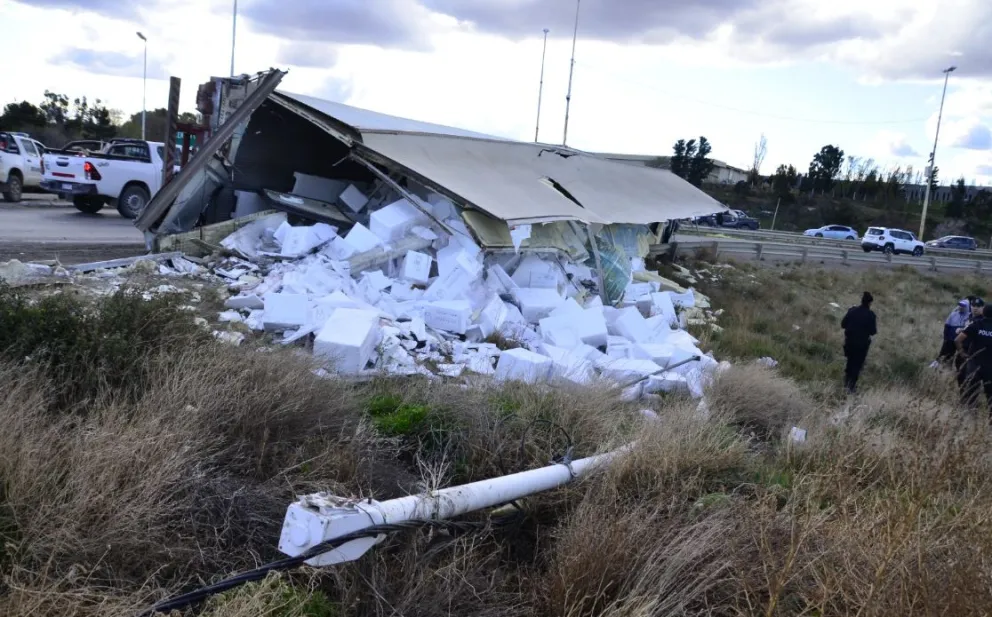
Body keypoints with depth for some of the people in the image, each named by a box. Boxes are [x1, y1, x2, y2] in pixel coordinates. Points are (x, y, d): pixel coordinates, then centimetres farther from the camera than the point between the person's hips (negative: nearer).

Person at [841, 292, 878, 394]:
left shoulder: (852, 310, -8)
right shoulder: (870, 315, -16)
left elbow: (843, 324, -3)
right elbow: (872, 332, -12)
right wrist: (875, 327, 8)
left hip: (850, 342, 3)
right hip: (862, 344, -3)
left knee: (850, 361, 24)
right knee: (857, 365, 9)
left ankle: (846, 382, 35)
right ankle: (851, 387, 12)